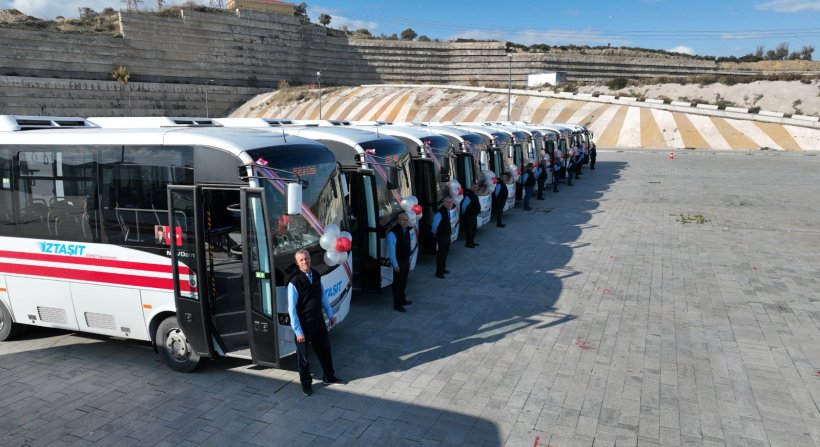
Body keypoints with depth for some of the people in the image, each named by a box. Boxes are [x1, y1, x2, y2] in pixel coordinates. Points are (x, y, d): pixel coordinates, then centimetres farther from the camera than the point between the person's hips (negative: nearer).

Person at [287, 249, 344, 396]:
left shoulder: (316, 276, -2)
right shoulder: (294, 282, -21)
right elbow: (292, 309, -19)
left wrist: (330, 314, 13)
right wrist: (298, 331, -19)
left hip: (319, 321, 6)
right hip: (303, 324, -6)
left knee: (325, 349, 18)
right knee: (303, 355, 12)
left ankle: (328, 377, 39)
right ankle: (306, 383, 32)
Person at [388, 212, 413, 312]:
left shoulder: (407, 230, 4)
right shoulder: (393, 233, -21)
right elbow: (391, 250, -21)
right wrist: (395, 265, -20)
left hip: (406, 260, 8)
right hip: (398, 262, -8)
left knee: (403, 281, 20)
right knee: (398, 283, 1)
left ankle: (402, 300, 36)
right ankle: (397, 305, 11)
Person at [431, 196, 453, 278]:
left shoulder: (447, 211, 5)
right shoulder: (439, 213, -26)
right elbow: (435, 225, -23)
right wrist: (435, 234, -8)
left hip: (447, 235, 9)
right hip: (441, 236, -9)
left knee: (445, 252, 20)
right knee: (440, 253, -1)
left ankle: (442, 268, 36)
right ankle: (438, 272, 8)